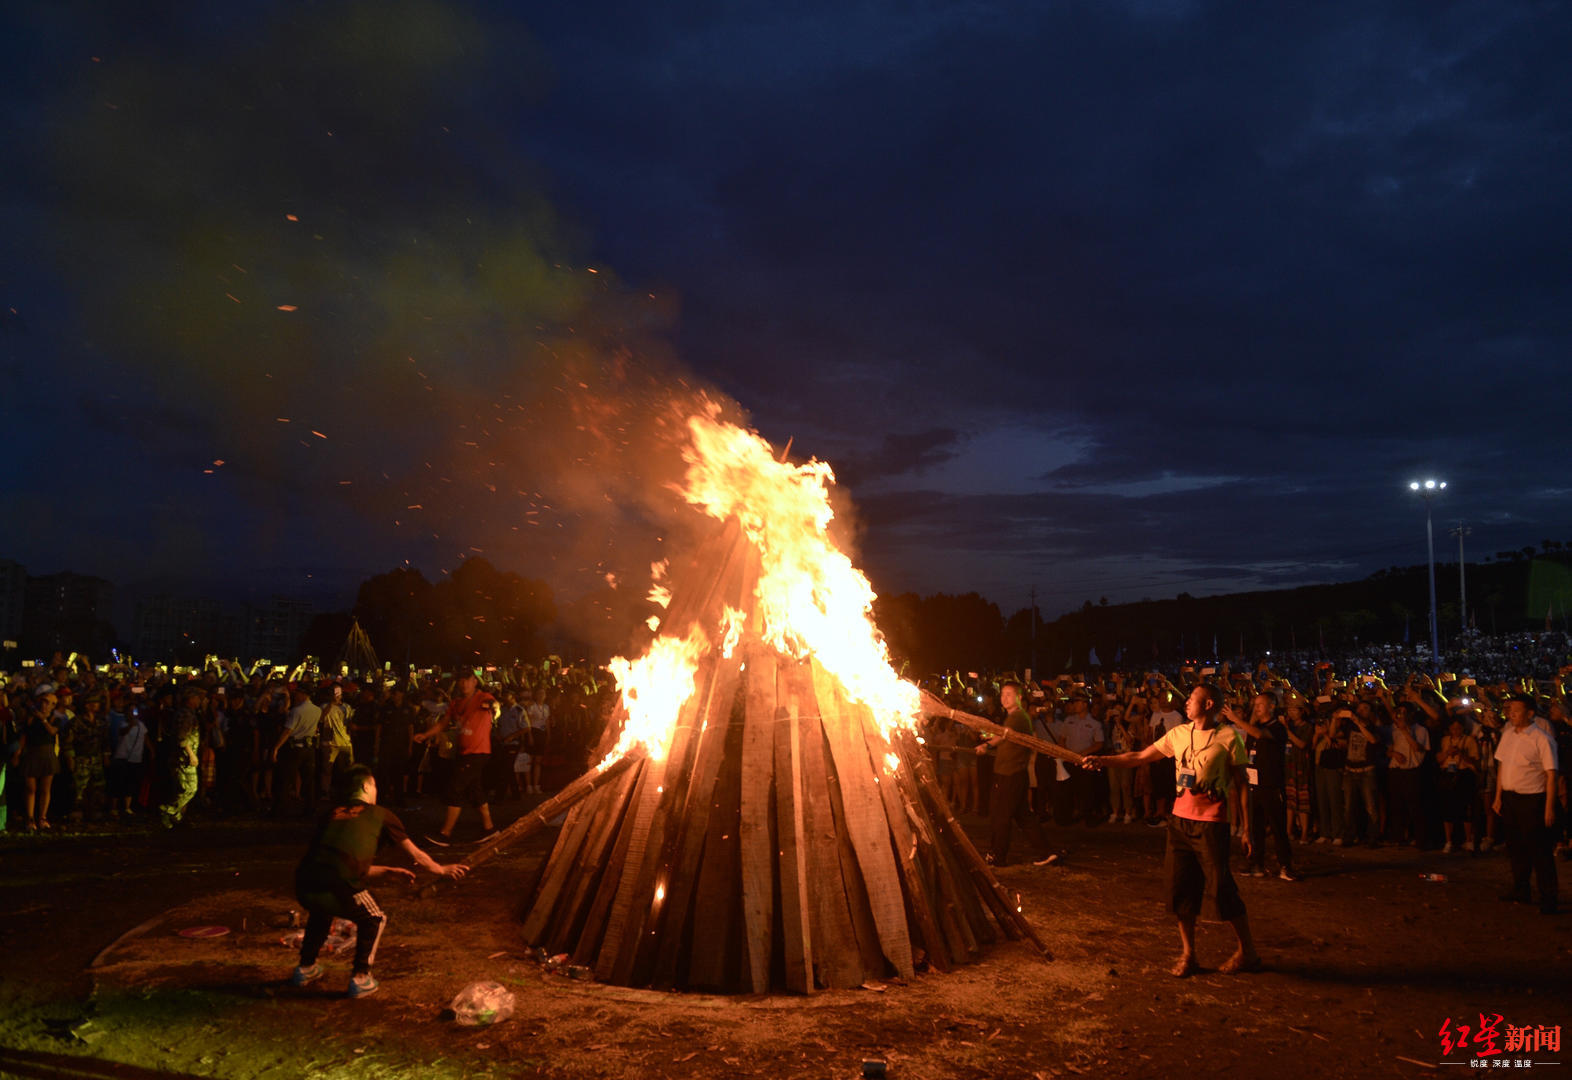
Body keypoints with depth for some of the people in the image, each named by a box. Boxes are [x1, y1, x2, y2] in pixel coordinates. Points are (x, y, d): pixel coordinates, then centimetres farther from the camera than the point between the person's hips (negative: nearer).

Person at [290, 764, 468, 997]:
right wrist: (442, 870, 42)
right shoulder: (380, 814, 14)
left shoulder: (331, 814, 26)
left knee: (321, 911, 40)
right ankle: (360, 978, 19)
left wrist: (390, 871, 50)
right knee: (374, 920, 25)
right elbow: (416, 855, 24)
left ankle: (305, 968, 43)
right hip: (338, 888, -5)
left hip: (304, 888, 5)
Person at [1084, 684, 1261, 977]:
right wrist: (1103, 760, 1)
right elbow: (1140, 758, 10)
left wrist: (1247, 829, -4)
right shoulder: (1179, 734, 8)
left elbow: (1239, 785, -3)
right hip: (1180, 820, 5)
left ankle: (1248, 952, 17)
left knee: (1221, 888, -4)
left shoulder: (1228, 737, -5)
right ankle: (1187, 955, 19)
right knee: (1181, 887, 6)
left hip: (1211, 823, -5)